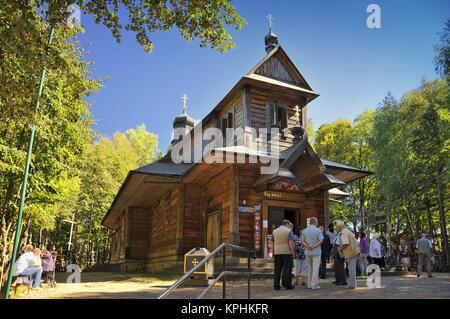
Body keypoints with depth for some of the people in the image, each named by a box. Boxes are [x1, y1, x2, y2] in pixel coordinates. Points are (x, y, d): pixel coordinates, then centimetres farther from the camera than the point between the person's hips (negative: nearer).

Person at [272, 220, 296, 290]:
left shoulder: (274, 231, 11)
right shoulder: (289, 231, -4)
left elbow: (272, 242, 11)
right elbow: (291, 242, -11)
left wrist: (273, 252, 14)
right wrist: (293, 252, -7)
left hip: (277, 252, 4)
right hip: (287, 252, -4)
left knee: (277, 269, 7)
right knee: (287, 269, 2)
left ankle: (276, 285, 6)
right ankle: (287, 284, 2)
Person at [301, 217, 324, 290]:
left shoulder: (304, 231, 6)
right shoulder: (318, 230, -7)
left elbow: (302, 241, 1)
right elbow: (321, 240, -15)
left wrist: (307, 246, -12)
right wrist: (314, 246, -17)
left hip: (307, 252, 4)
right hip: (316, 251, -4)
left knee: (309, 268, 13)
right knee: (315, 268, -1)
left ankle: (309, 284, 15)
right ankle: (314, 285, -2)